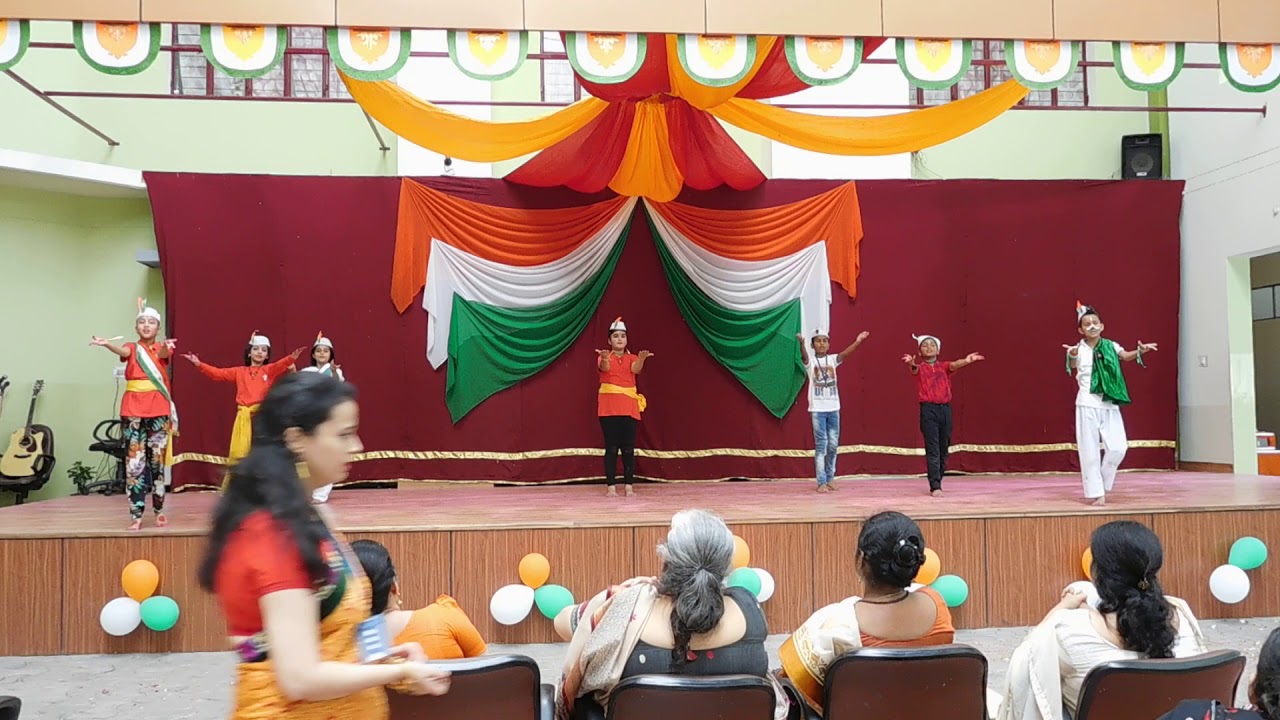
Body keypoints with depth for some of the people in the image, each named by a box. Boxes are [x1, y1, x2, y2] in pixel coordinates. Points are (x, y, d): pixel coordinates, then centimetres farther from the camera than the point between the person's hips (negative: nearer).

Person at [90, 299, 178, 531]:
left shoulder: (163, 348, 6)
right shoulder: (132, 348, 7)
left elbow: (162, 354, -19)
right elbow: (122, 351, -17)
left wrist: (166, 345, -45)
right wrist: (106, 344, -42)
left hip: (159, 410, 0)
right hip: (133, 410, 0)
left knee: (157, 461, 4)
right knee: (134, 462, -3)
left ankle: (159, 511, 14)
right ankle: (136, 515, -1)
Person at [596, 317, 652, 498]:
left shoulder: (632, 358, 9)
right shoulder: (604, 357, 3)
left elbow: (635, 369, -14)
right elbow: (605, 367, -20)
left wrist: (641, 359, -38)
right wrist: (605, 358, -45)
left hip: (629, 407, 2)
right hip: (609, 407, -2)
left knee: (628, 448, 0)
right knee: (611, 448, -3)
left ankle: (629, 486, 4)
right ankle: (611, 487, 0)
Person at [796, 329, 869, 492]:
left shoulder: (832, 360, 6)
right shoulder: (810, 361, -3)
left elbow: (845, 354, -12)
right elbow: (804, 356, -25)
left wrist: (857, 342, -29)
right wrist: (801, 343, -47)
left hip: (833, 408, 3)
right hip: (818, 409, -3)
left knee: (833, 445, 7)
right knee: (821, 445, -4)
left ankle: (830, 479, 20)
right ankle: (821, 482, -1)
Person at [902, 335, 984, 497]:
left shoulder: (944, 366, 10)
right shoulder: (920, 368, 4)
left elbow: (954, 365, -12)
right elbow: (914, 368, -20)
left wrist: (966, 361, -36)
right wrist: (911, 363, -46)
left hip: (945, 409, 3)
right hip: (928, 409, -3)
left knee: (944, 449, 9)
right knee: (932, 450, -8)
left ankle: (937, 482, 22)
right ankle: (935, 487, -8)